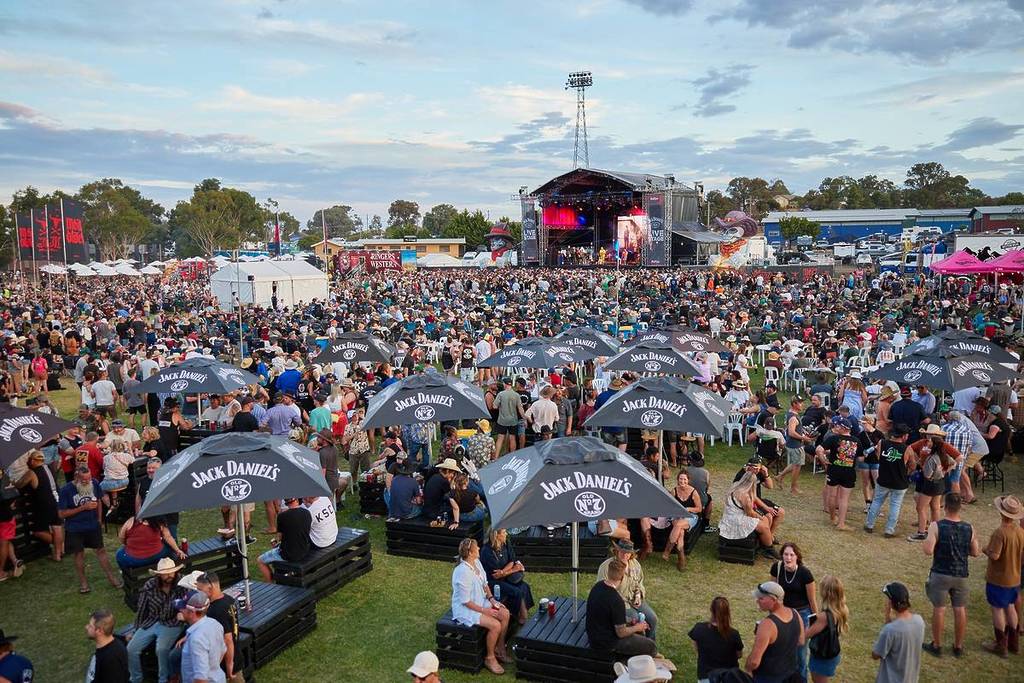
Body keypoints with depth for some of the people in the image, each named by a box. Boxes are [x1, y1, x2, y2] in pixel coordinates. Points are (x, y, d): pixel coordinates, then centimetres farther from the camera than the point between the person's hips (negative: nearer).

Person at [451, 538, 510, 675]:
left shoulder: (477, 562, -3)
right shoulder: (462, 572, -30)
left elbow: (484, 584, 11)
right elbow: (465, 601, -24)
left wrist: (491, 599, -3)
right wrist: (484, 611, -19)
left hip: (480, 601, 9)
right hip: (465, 609, -9)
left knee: (505, 614, -3)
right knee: (495, 625, -21)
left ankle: (499, 648, 16)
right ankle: (490, 658, 1)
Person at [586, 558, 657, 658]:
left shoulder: (598, 586, -5)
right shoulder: (617, 601, -31)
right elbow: (621, 633, -22)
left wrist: (629, 621, 9)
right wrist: (637, 627, -4)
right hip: (606, 644, -8)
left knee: (640, 631, 24)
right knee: (651, 646, 3)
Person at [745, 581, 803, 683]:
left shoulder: (767, 624, -33)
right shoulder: (795, 614, -11)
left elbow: (754, 661, -30)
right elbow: (800, 641, 8)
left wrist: (748, 670, -11)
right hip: (790, 672, 7)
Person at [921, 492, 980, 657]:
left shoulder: (936, 526, -16)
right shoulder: (969, 528, -6)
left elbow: (928, 551, -21)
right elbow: (975, 553, 3)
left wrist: (927, 540, -1)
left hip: (941, 574, -3)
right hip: (961, 575, 3)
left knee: (939, 609, 7)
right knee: (960, 610, 13)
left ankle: (936, 646, 17)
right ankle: (958, 647, 25)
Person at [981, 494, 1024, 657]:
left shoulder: (1000, 532, -27)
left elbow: (994, 555, -27)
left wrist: (986, 549, -8)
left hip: (998, 578, -7)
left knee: (997, 609, 5)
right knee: (1009, 607, 21)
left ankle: (1000, 645, 14)